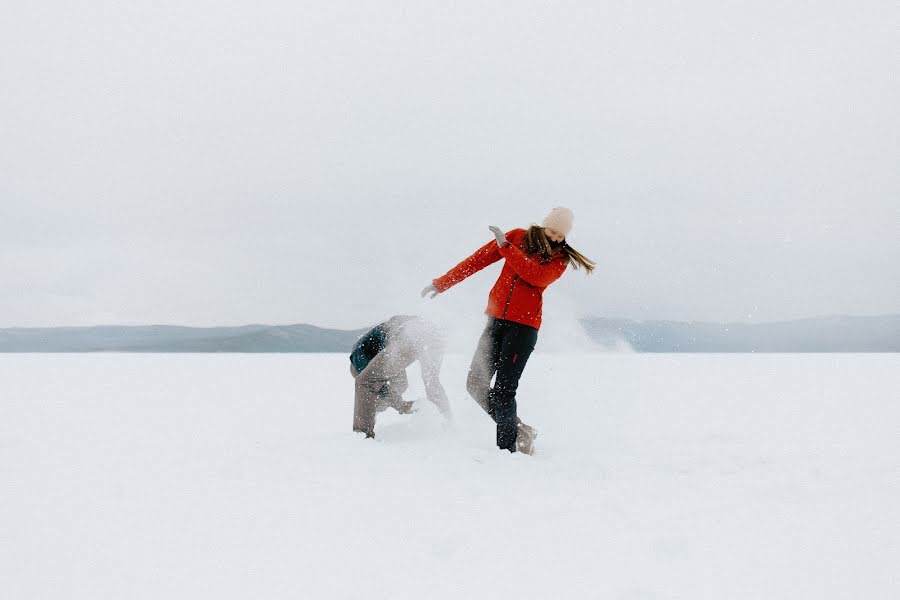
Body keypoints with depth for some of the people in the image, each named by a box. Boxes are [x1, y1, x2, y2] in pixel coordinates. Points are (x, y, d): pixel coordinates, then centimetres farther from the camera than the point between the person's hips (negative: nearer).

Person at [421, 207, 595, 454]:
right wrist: (441, 283, 12)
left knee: (503, 390, -11)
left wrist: (506, 246, -17)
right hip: (496, 320, 5)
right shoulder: (518, 237, 10)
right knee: (476, 384, 2)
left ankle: (507, 447, -1)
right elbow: (479, 259, 11)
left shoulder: (560, 257, 2)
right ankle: (518, 430, 15)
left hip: (524, 325, -4)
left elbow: (536, 276, -17)